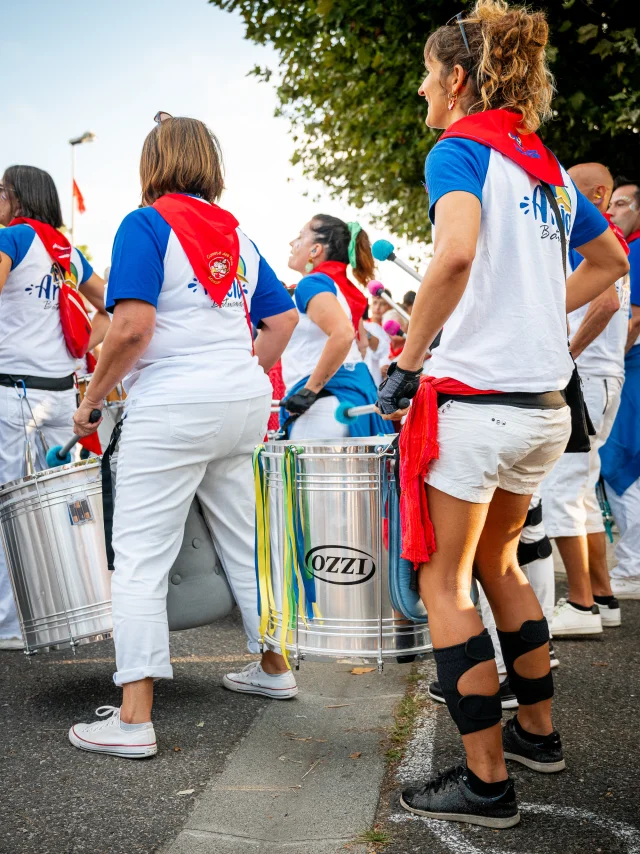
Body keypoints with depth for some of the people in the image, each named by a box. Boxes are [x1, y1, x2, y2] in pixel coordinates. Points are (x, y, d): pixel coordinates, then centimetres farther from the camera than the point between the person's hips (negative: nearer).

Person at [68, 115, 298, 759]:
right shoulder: (237, 235, 14)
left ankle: (133, 719, -3)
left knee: (141, 556, -3)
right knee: (245, 541, 18)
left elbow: (132, 326, -18)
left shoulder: (146, 225, -6)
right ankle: (273, 668, 32)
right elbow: (282, 321, 14)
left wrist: (93, 397, -7)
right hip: (245, 404, 7)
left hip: (173, 409, -7)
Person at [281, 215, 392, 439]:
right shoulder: (344, 287, 17)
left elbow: (343, 333, -26)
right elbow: (362, 340, 25)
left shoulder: (312, 283, -10)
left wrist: (309, 391, -22)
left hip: (323, 404, -10)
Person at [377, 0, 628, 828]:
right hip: (546, 402, 8)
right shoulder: (549, 166, 14)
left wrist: (405, 363, -21)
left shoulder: (460, 149, -8)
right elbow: (609, 262, 27)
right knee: (497, 560, 24)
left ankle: (487, 782, 9)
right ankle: (538, 730, 35)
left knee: (443, 584, 4)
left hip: (474, 399, -8)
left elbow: (457, 251, -29)